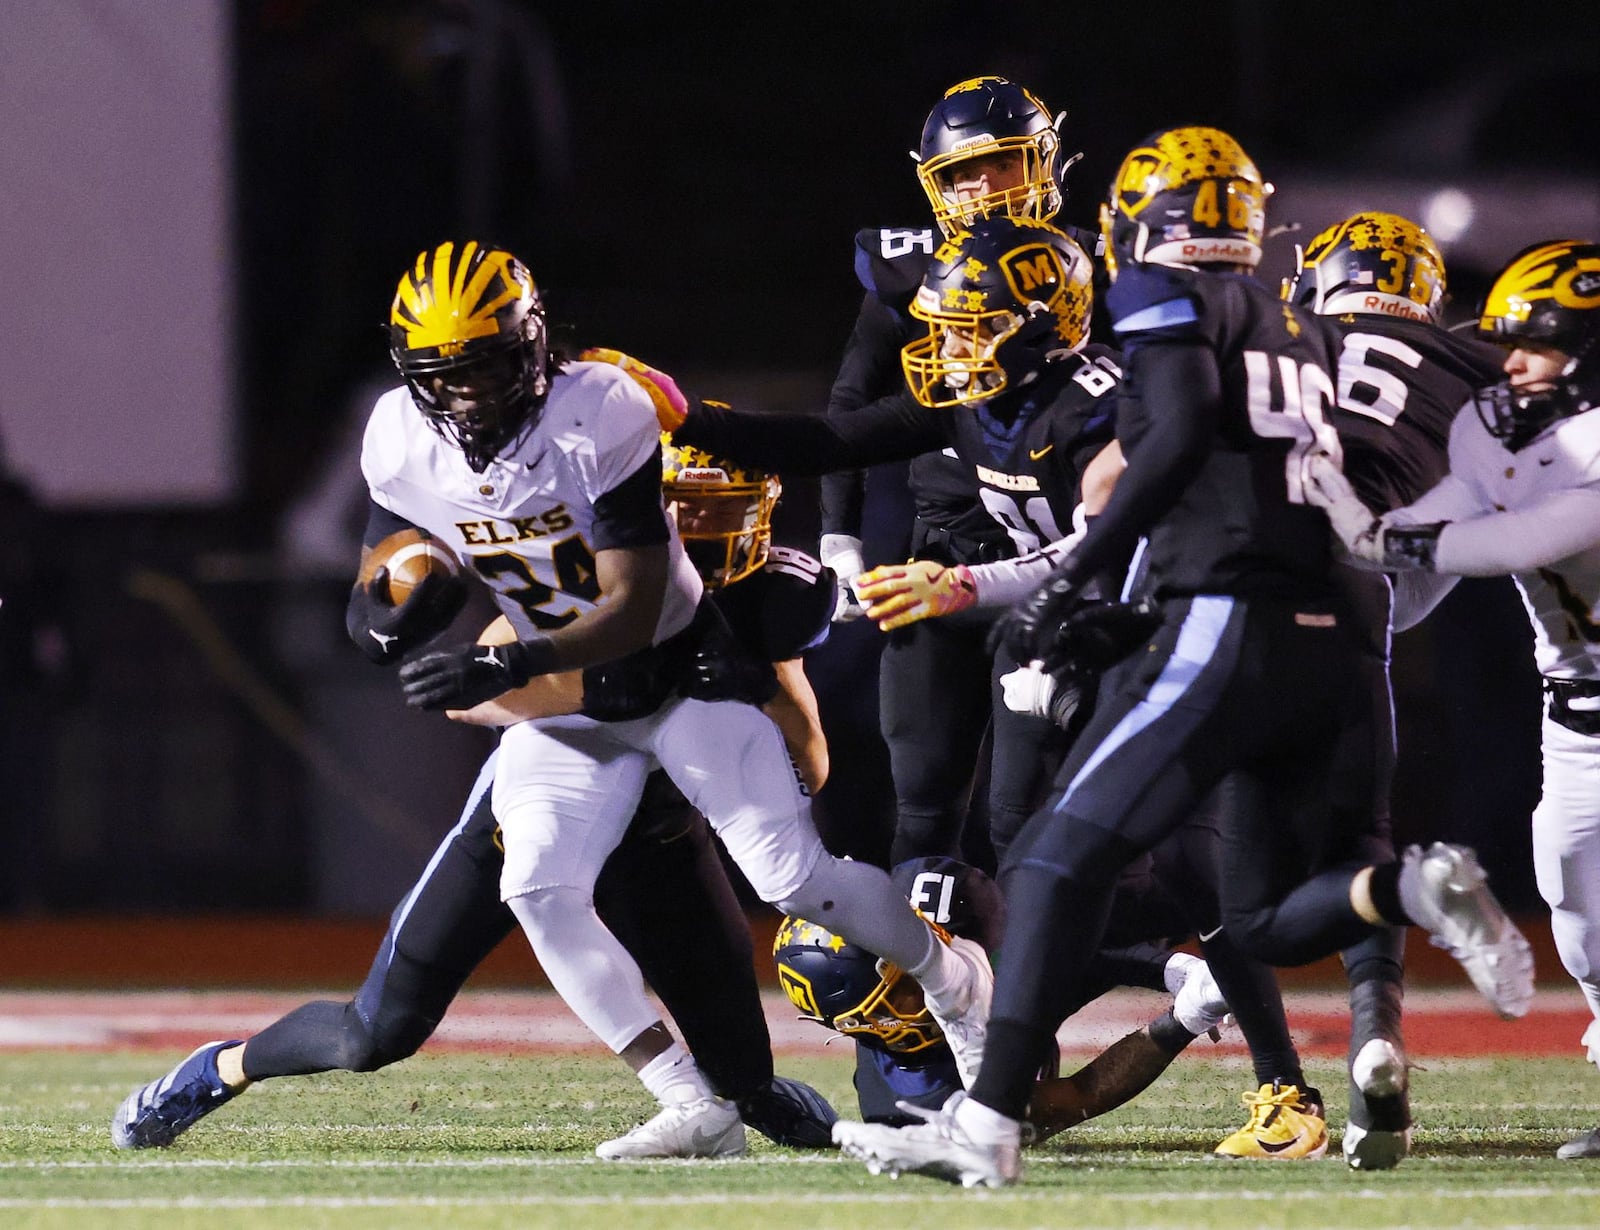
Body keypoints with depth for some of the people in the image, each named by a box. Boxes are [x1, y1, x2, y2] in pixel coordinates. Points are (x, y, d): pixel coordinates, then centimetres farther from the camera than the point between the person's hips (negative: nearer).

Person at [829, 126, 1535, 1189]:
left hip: (1230, 628, -7)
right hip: (1343, 650, 7)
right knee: (1272, 922, 17)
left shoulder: (1166, 297, 2)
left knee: (1063, 858, -7)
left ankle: (987, 1126, -17)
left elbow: (1183, 431, -14)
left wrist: (1070, 581, -14)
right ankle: (1417, 889, -12)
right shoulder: (1306, 336, 24)